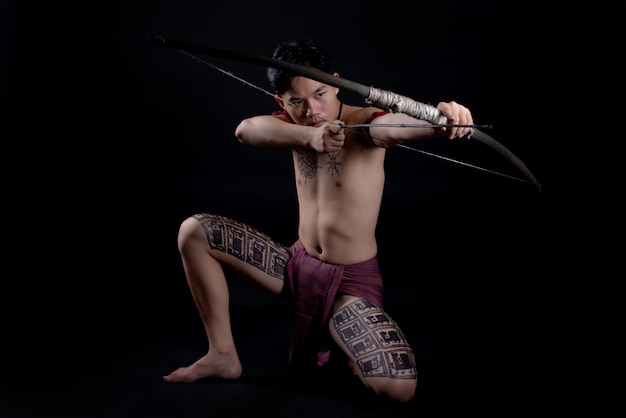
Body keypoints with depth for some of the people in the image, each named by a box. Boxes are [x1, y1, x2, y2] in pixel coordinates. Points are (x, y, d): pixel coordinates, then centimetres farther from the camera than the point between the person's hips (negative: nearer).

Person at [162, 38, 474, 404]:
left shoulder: (363, 123, -15)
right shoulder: (294, 126, -2)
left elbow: (400, 124, -39)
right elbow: (246, 130, -25)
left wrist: (445, 117, -63)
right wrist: (310, 136, -45)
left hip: (351, 283, -5)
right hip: (297, 265, 5)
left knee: (400, 388, -26)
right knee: (194, 231, -1)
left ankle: (337, 348, 9)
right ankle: (224, 356, 7)